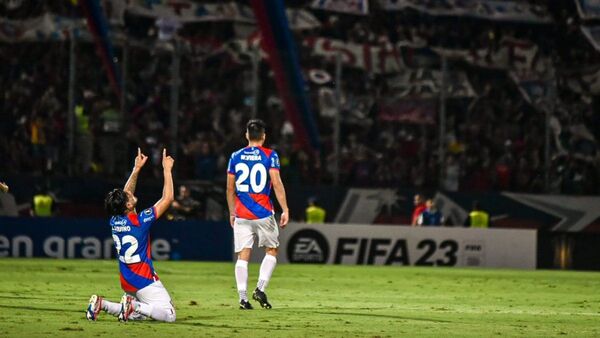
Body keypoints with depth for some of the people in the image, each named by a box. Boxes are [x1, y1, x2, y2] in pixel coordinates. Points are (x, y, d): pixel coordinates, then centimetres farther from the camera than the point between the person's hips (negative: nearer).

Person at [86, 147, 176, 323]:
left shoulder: (115, 221, 0)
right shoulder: (140, 221, -19)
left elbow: (126, 195, 18)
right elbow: (167, 198, -14)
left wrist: (137, 169, 18)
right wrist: (167, 169, -7)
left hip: (127, 281, 8)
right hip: (144, 280, -8)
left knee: (136, 314, 21)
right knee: (169, 315, -8)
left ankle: (102, 304, 1)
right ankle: (133, 305, -23)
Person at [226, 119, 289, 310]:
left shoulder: (235, 157, 7)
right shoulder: (270, 156, -3)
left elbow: (230, 188, 10)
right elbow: (276, 183, -11)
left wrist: (232, 212, 20)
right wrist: (285, 210, -9)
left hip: (241, 215, 3)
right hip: (263, 214, -2)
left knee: (243, 255, 3)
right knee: (271, 251, 13)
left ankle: (243, 298, -4)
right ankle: (260, 289, -2)